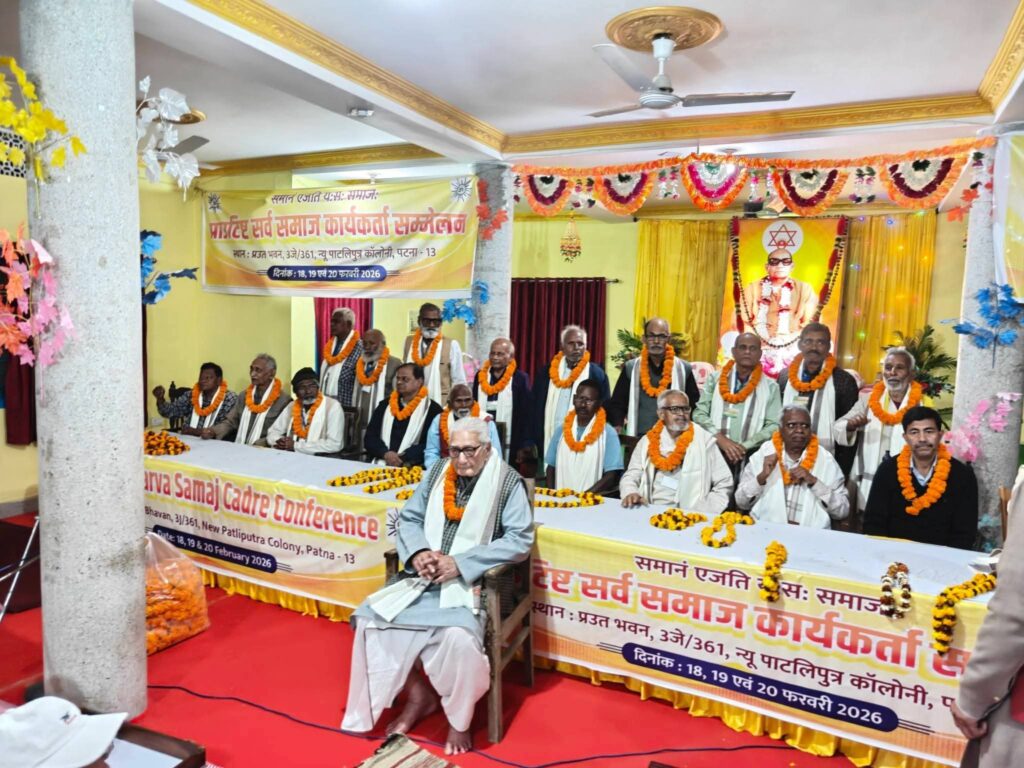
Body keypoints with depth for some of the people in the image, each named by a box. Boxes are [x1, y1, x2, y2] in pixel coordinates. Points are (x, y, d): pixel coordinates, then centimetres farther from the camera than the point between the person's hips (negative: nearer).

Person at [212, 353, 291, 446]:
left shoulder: (284, 400, -6)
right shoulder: (244, 395, 14)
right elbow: (230, 422, 16)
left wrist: (254, 445, -19)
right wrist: (212, 431, -2)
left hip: (261, 451, -4)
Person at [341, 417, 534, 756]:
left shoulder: (508, 482, -9)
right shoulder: (437, 472, 6)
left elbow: (520, 540, -15)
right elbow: (409, 518, 10)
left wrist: (460, 563, -20)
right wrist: (418, 552, -13)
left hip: (477, 581, -5)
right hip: (426, 575, 6)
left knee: (458, 637, -32)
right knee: (371, 617, -11)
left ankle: (459, 720, 1)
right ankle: (418, 696, 12)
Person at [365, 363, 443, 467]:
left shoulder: (433, 409, 4)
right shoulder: (385, 405, 19)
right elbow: (370, 437, 13)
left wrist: (403, 458, -14)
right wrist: (385, 453, -6)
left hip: (412, 468, -3)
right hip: (381, 465, 3)